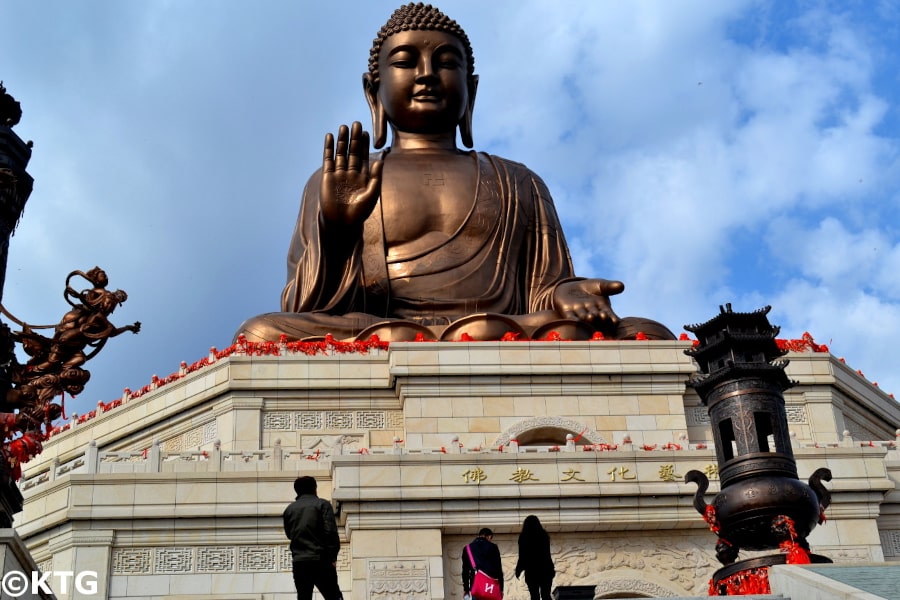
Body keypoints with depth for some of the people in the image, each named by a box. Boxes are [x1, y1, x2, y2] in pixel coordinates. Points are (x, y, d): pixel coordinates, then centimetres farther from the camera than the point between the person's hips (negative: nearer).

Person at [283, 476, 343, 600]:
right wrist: (333, 557, -6)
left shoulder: (289, 509, 12)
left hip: (299, 563, 4)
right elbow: (331, 532, -9)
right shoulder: (322, 504, -1)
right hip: (320, 561, -4)